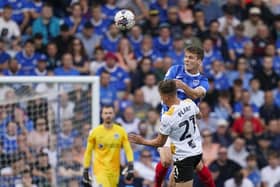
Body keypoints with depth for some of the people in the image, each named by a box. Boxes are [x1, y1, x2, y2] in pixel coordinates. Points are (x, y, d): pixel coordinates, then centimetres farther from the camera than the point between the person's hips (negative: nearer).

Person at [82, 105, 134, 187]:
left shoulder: (121, 131, 1)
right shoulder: (95, 132, -2)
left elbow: (128, 150, 0)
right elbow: (88, 152, 5)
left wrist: (130, 167, -14)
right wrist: (86, 171, 4)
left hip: (114, 170, 3)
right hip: (100, 168, -3)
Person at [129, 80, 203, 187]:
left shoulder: (167, 117, -23)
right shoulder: (189, 103, -5)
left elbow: (160, 142, -9)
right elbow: (198, 115, 21)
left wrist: (142, 141, 6)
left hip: (183, 157, -8)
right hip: (197, 151, 8)